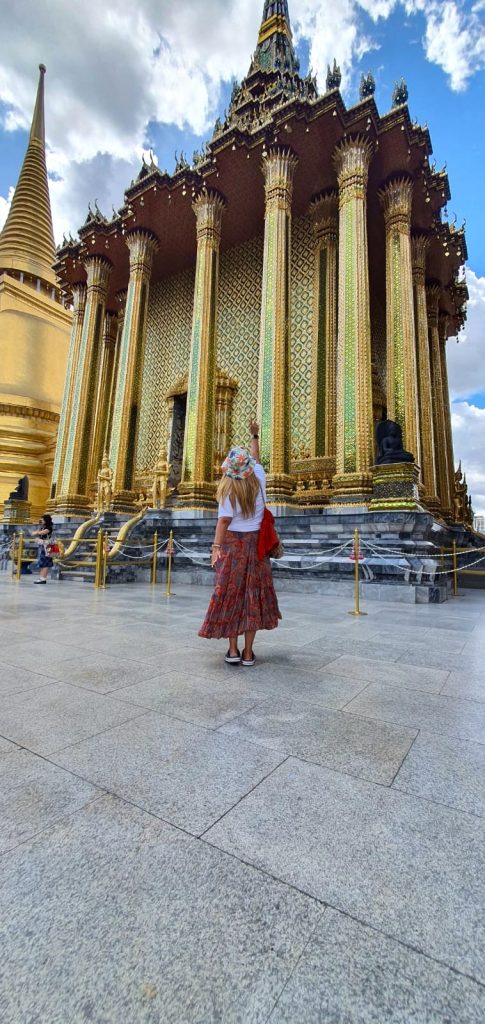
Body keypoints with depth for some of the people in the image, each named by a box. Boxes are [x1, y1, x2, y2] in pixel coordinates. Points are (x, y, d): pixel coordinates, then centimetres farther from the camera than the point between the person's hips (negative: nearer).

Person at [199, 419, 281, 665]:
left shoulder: (229, 489, -8)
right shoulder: (259, 480, 1)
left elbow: (224, 520, -18)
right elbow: (256, 458, 20)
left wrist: (216, 547, -21)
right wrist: (255, 436, 33)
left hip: (232, 543, -2)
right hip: (255, 543, 3)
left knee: (231, 594, 6)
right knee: (252, 594, 6)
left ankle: (233, 651, 9)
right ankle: (248, 653, 10)